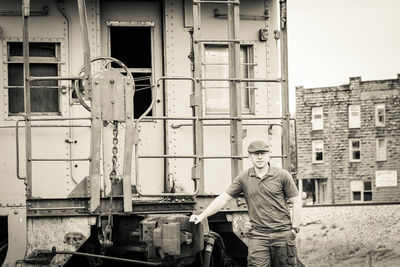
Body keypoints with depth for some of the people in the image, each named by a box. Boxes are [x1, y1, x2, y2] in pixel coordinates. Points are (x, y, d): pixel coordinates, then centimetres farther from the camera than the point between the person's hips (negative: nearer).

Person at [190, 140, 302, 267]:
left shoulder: (282, 175, 1)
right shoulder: (243, 178, 6)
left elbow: (296, 201, 4)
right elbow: (224, 198, 5)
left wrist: (294, 229, -1)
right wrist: (202, 216, -2)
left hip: (282, 234, -1)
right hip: (257, 236, 1)